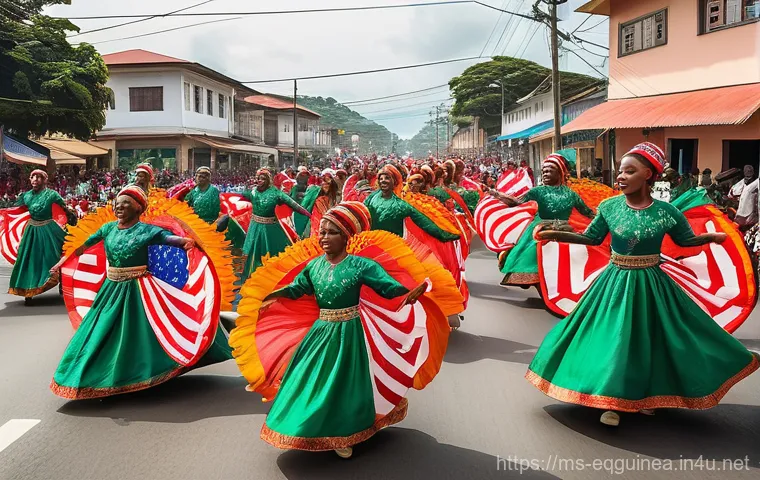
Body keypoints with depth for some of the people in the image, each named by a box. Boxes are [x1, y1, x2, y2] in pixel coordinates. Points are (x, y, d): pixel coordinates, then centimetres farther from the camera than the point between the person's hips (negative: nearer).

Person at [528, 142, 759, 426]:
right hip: (615, 283, 1)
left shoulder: (666, 212, -9)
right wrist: (556, 235, -6)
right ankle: (612, 401, 18)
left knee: (650, 339, 10)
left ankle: (645, 396, 32)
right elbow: (592, 238, 3)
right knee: (612, 339, 2)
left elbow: (685, 239, 6)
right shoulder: (609, 206, -7)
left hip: (651, 285, 0)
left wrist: (713, 237, -7)